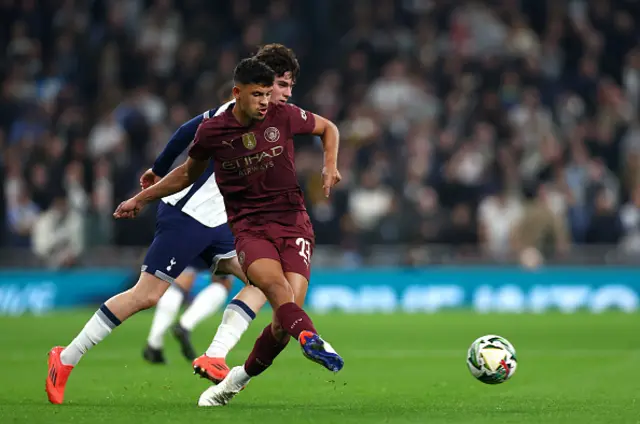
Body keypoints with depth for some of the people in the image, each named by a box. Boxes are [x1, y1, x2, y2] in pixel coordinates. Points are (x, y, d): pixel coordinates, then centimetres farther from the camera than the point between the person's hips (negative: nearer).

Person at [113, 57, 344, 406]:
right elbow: (188, 173, 22)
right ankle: (310, 339, -60)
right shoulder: (211, 131, 2)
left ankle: (241, 378, 9)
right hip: (249, 228, 0)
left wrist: (330, 165, 2)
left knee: (286, 317, -15)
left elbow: (328, 128, 20)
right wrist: (141, 199, 27)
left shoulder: (283, 117, 0)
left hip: (293, 222, 0)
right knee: (275, 283, -34)